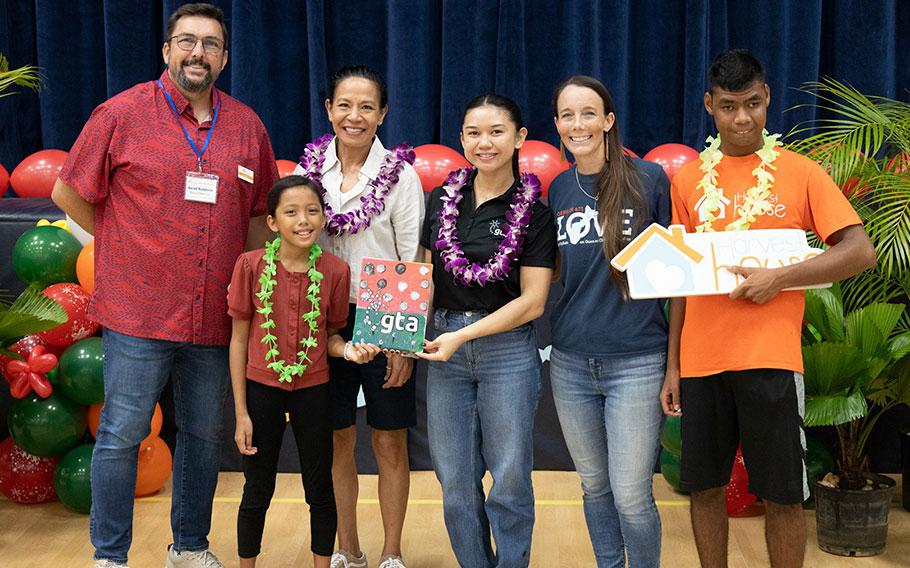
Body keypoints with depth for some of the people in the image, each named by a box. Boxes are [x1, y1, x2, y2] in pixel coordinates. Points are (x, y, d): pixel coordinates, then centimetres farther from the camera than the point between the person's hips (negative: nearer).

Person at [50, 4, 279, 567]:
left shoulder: (247, 126, 8)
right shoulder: (121, 114, -3)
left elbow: (261, 213, 17)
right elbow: (69, 193, 4)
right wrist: (127, 246, 3)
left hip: (215, 318, 4)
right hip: (138, 312, -4)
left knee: (205, 435, 13)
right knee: (122, 435, 1)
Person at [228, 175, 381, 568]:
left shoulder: (335, 270, -8)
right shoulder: (252, 265, -11)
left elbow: (330, 334, 6)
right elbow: (239, 339, -5)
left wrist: (347, 350, -19)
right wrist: (241, 412, -5)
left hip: (313, 391, 1)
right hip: (261, 389, -1)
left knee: (320, 492, 12)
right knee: (257, 493, 10)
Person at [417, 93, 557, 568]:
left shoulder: (533, 211, -3)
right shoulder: (442, 199, 8)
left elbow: (532, 301, -7)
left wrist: (463, 335, -14)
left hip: (508, 350, -3)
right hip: (445, 353, 3)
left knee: (509, 482, 2)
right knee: (455, 483, 8)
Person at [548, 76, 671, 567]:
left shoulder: (648, 179, -6)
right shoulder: (559, 189, 7)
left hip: (636, 361, -4)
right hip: (571, 361, 5)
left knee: (631, 496, -2)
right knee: (594, 486, 15)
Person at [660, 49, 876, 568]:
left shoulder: (800, 172, 1)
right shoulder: (688, 179, 10)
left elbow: (861, 252, -5)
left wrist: (779, 277, -16)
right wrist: (673, 366, 9)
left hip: (770, 357, -3)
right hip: (701, 360, 3)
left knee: (783, 495, 2)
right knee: (705, 486, 10)